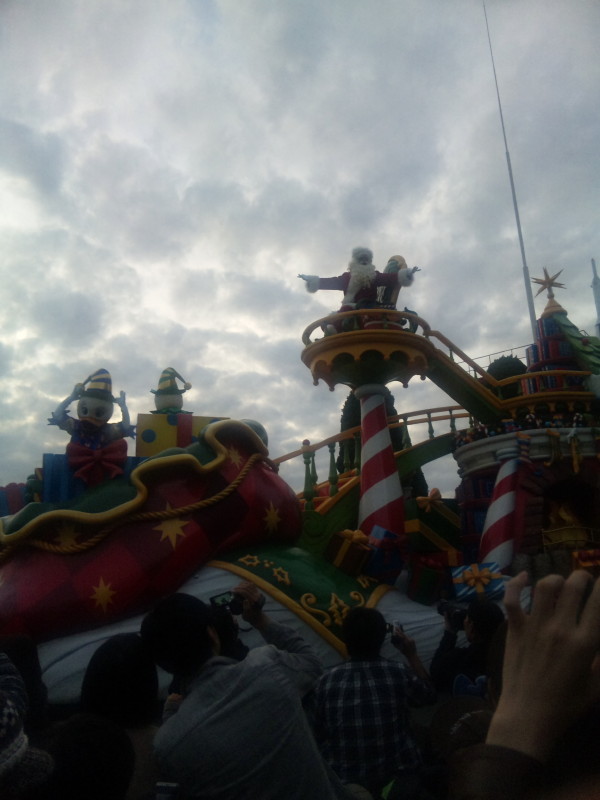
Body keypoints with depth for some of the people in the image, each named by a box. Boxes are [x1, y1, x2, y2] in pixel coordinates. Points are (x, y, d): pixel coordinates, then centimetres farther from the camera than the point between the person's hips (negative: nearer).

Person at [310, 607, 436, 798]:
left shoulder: (327, 682, -14)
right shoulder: (399, 673, -15)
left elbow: (319, 736, -2)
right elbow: (429, 695, 6)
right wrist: (412, 655, 11)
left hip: (346, 784, 0)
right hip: (399, 780, 0)